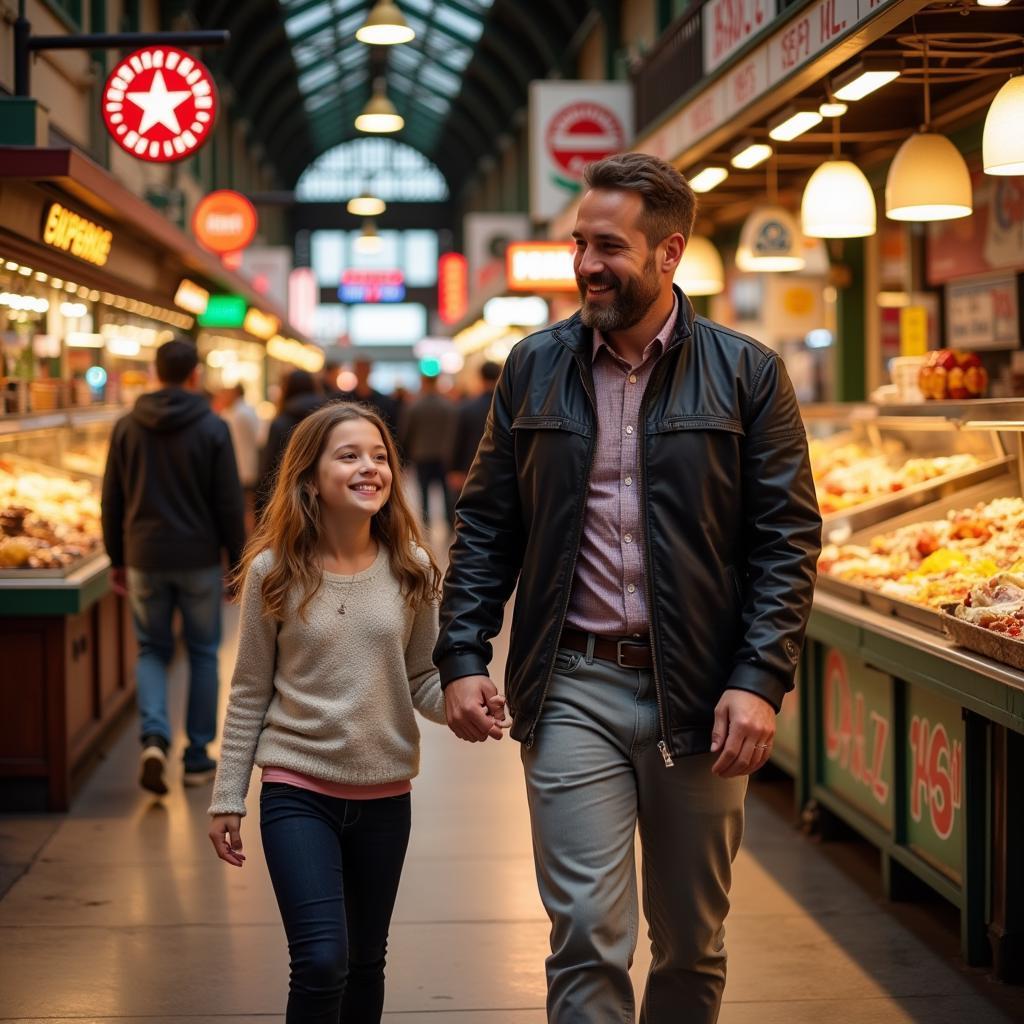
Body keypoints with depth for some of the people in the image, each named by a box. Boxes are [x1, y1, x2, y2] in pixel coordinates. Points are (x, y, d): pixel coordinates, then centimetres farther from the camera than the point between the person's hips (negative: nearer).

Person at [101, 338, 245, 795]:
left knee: (152, 649, 13)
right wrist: (236, 561, 2)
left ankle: (153, 736, -10)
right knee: (202, 653, 11)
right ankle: (197, 758, 14)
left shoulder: (127, 427, 1)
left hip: (144, 558, 2)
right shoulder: (212, 427, -8)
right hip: (199, 559, -2)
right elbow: (229, 502, -7)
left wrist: (117, 559, 14)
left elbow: (112, 500, 5)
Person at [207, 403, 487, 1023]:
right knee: (322, 961, -13)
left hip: (385, 792, 3)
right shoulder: (274, 572, -7)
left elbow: (423, 681, 2)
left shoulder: (413, 570, -3)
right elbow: (250, 695, -1)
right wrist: (228, 799, 0)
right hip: (298, 788, -3)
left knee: (366, 962, 14)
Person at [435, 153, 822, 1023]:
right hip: (572, 689, 0)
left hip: (698, 692, 0)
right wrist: (462, 656, -2)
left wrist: (761, 681, -12)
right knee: (588, 937, -4)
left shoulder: (747, 374, 0)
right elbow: (486, 526, 9)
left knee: (692, 943, 12)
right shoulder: (533, 369, 6)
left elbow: (789, 538, -2)